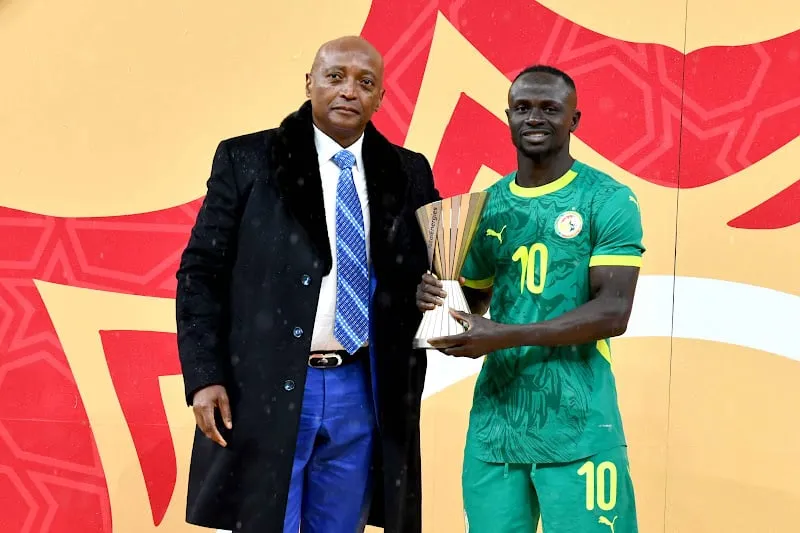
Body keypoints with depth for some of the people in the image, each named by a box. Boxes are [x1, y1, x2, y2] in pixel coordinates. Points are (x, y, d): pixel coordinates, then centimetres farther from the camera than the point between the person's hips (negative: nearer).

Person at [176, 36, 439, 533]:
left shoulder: (408, 174, 9)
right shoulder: (246, 160, 0)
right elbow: (201, 272, -1)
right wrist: (205, 376, -10)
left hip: (360, 393, 3)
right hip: (265, 389, -3)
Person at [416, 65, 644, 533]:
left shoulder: (608, 200, -5)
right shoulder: (487, 205, 11)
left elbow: (613, 312, -13)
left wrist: (506, 336, -19)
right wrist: (438, 299, -2)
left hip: (577, 424, -4)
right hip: (494, 419, 5)